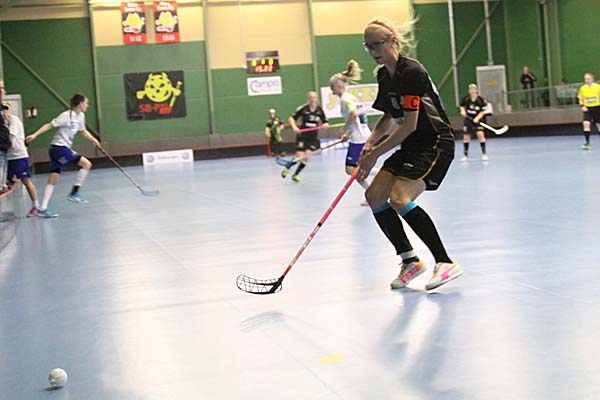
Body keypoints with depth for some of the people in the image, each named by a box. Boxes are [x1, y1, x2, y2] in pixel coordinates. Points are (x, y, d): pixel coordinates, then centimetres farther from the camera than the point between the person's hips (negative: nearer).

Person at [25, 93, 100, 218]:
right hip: (59, 148, -9)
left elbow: (83, 131, 28)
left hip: (64, 148, 9)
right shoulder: (67, 116, -14)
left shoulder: (80, 116, 12)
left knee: (53, 179, 5)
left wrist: (93, 140, 15)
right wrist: (35, 135, -21)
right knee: (86, 164, -9)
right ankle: (74, 193, -3)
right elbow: (49, 125, -15)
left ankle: (42, 209, 4)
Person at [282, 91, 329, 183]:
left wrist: (325, 125, -18)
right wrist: (294, 127, -21)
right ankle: (287, 168, 20)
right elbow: (292, 118, -4)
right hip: (302, 136, -3)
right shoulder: (303, 108, -10)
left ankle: (295, 175, 14)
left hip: (313, 138, 3)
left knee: (306, 157, -7)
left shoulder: (319, 110, -2)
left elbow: (325, 123, 5)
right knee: (300, 156, -11)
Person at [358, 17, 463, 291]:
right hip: (411, 146, 9)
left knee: (399, 198, -25)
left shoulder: (411, 72, -20)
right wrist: (371, 142, 1)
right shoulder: (383, 75, 8)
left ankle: (445, 263, -17)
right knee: (375, 196, -2)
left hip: (436, 143, -9)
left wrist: (375, 154, -17)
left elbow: (409, 125, -22)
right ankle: (409, 261, 11)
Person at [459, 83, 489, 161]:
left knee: (480, 134, -18)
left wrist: (477, 118, -21)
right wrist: (463, 111, -9)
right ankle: (465, 155, 17)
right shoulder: (466, 99, -5)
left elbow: (483, 111, -8)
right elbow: (462, 106, 12)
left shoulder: (481, 100, -12)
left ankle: (484, 154, -6)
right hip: (468, 119, 3)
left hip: (478, 119, -2)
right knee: (466, 137, 2)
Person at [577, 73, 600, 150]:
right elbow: (580, 99, 10)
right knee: (586, 123, -18)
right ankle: (587, 143, -15)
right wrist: (582, 106, -7)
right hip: (587, 109, 1)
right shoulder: (582, 88, 0)